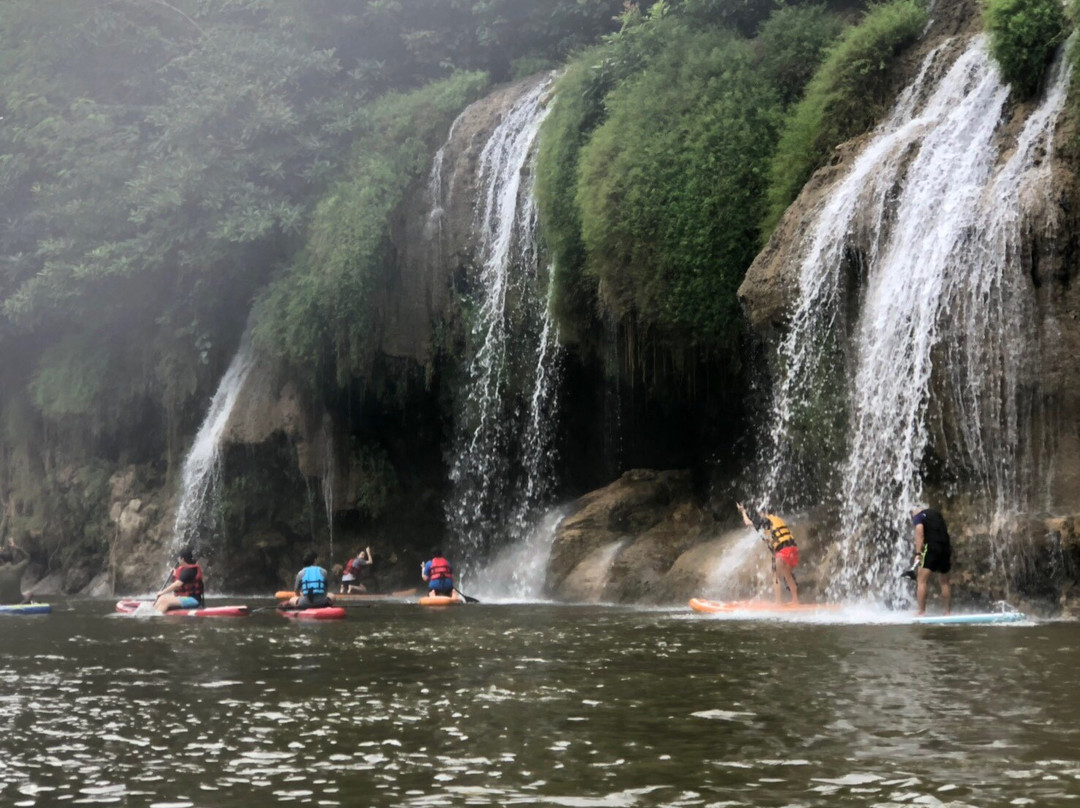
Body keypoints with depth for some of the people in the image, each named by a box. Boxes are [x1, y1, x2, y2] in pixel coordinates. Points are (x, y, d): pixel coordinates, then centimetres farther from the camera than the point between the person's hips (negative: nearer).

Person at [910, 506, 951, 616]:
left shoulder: (917, 516, 7)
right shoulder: (937, 513, 26)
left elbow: (920, 534, -8)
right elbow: (947, 530, 22)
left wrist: (918, 553, -15)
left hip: (931, 546, -6)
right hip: (946, 547, 6)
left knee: (922, 581, -8)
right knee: (945, 582, 17)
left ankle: (921, 613, -18)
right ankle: (947, 613, 17)